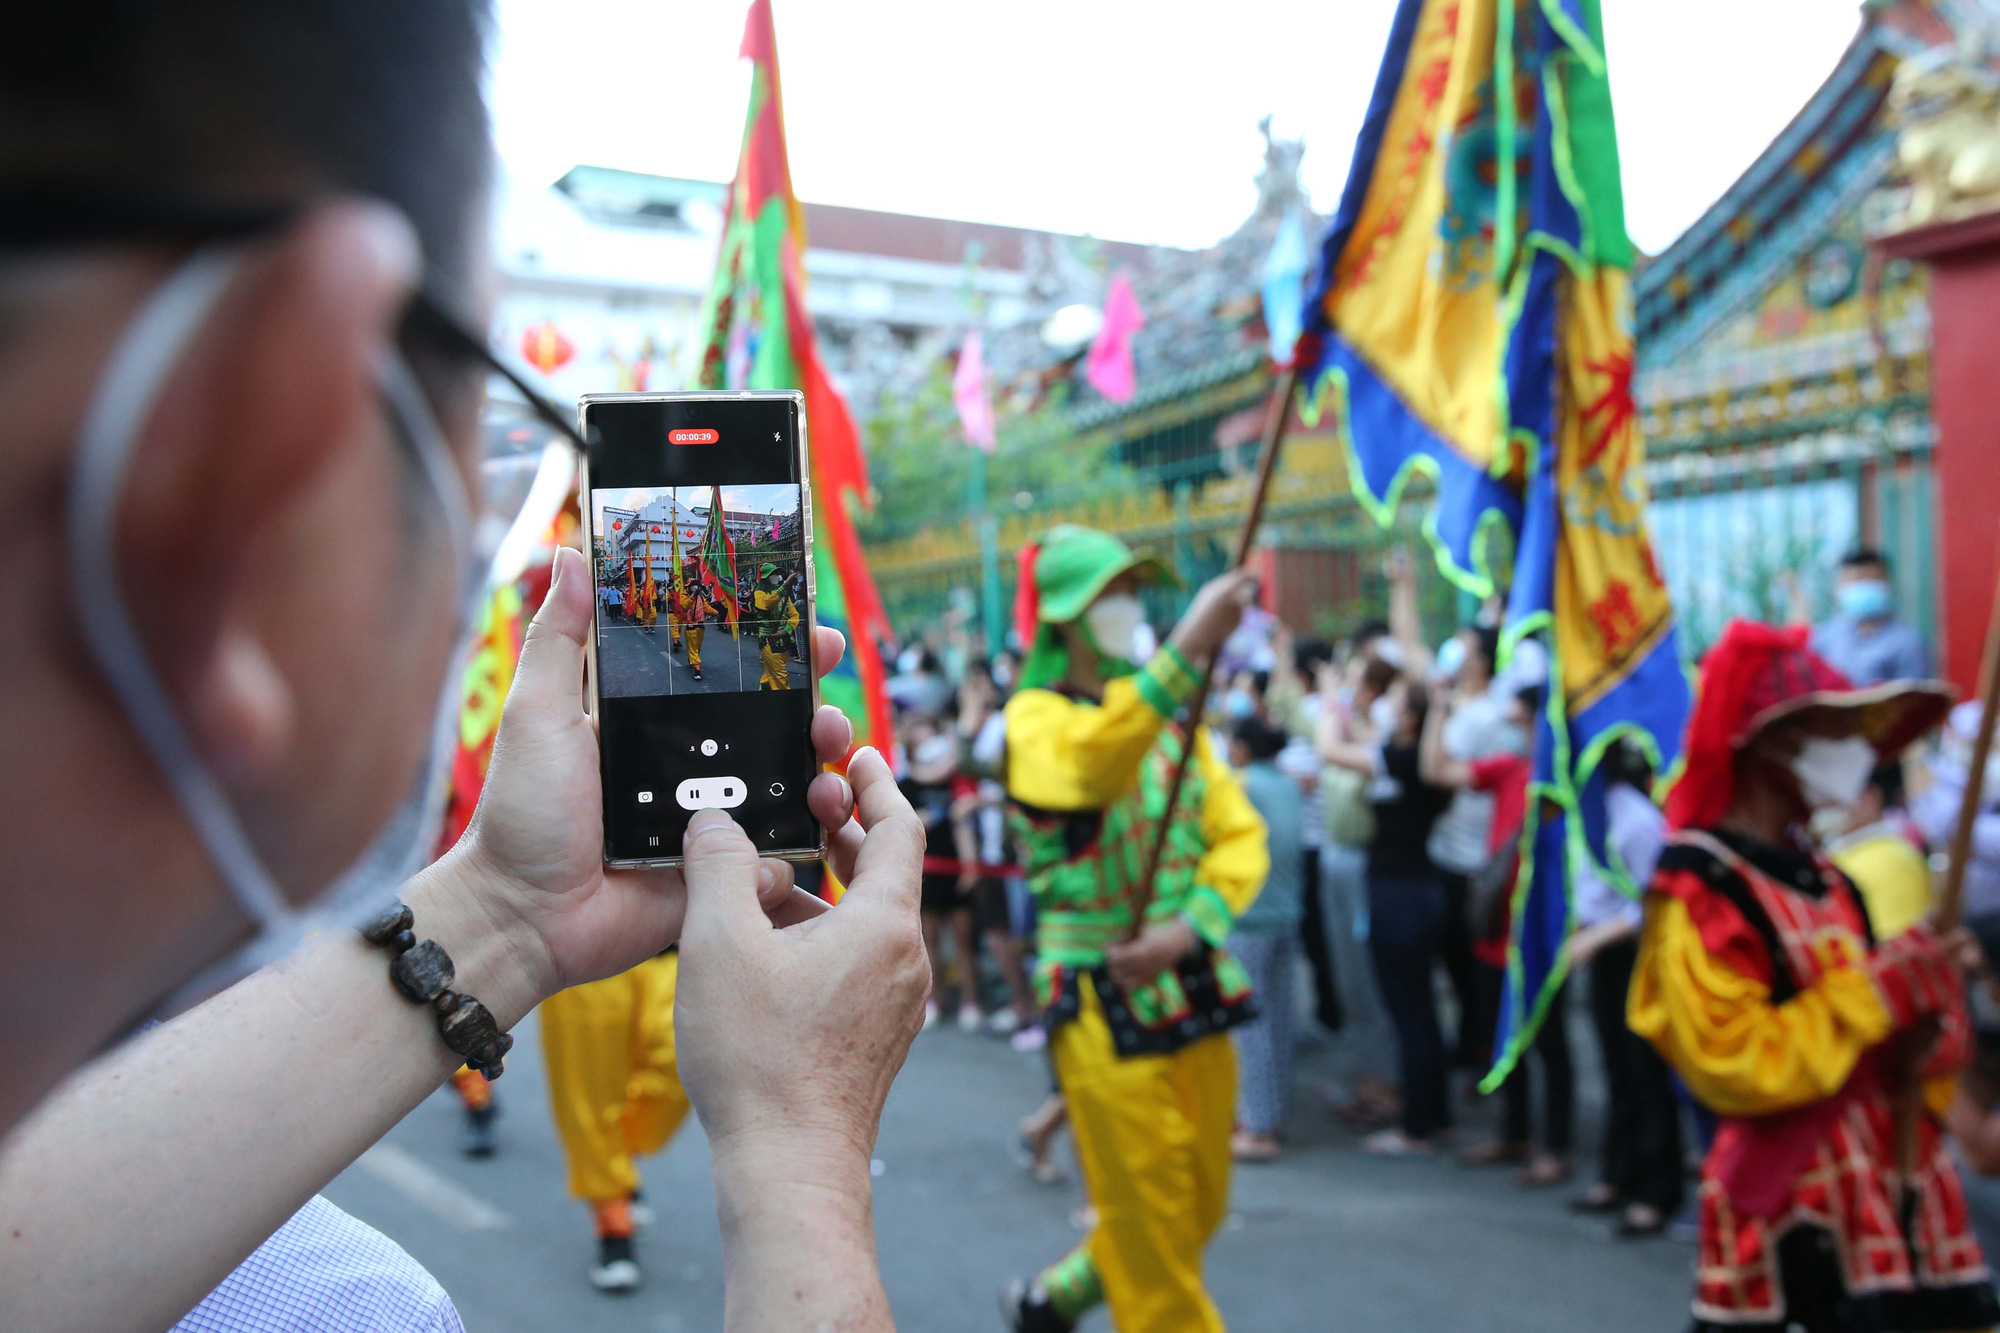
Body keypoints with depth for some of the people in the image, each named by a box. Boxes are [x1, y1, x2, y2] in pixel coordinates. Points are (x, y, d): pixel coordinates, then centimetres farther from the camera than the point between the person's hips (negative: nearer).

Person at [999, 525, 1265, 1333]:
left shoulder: (1173, 718, 11)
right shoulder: (1035, 718, -7)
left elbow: (1240, 836, 3)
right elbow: (1089, 764, -32)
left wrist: (1188, 929, -16)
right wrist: (1187, 650, -43)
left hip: (1196, 993, 6)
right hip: (1105, 1005, -6)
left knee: (1199, 1211, 17)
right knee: (1150, 1226, 1)